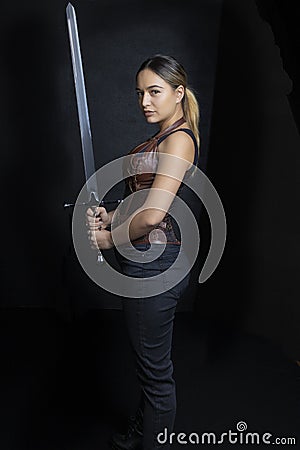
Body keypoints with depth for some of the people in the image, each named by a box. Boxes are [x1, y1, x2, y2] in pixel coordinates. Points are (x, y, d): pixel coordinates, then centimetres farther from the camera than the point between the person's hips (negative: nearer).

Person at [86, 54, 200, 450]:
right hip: (144, 261, 10)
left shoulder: (180, 139, -16)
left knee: (155, 368, 8)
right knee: (148, 360, 25)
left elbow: (152, 216, -26)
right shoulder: (161, 138, 14)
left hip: (155, 264, -10)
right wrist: (112, 216, -1)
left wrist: (111, 238, -10)